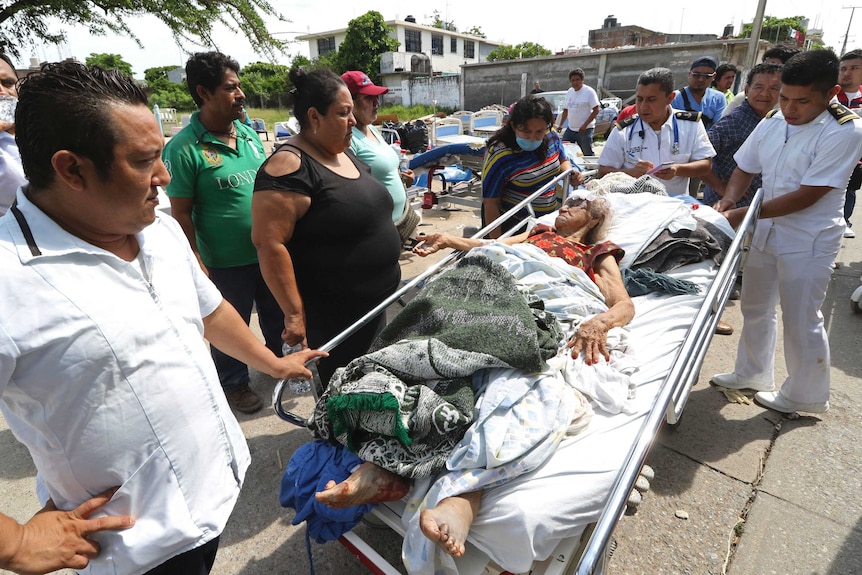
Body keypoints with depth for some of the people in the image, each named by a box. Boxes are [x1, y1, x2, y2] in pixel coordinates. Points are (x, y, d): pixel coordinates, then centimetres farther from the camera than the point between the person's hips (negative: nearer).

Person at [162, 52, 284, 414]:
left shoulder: (248, 132, 4)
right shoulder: (184, 149, -15)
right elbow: (181, 214, -13)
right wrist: (198, 267, -14)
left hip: (270, 251, 6)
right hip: (227, 262, -6)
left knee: (278, 316, 22)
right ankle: (234, 384, 37)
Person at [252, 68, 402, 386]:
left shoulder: (344, 153, 8)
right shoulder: (290, 166, -19)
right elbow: (269, 243, -24)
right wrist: (294, 313, -23)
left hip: (375, 302, 9)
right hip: (332, 314, -8)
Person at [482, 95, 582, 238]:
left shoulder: (552, 137, -6)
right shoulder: (499, 157, -24)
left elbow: (563, 161, 15)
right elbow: (490, 204, -21)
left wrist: (570, 173, -7)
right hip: (512, 225, -6)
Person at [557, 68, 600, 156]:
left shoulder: (589, 91, -9)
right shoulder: (569, 92, 11)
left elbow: (596, 110, -13)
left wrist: (585, 125, -20)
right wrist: (560, 125, 12)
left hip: (585, 129, -7)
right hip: (570, 129, 7)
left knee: (588, 154, -3)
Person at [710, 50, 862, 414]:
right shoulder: (771, 126, 0)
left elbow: (807, 196, -22)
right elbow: (744, 169, 9)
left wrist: (743, 214, -25)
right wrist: (728, 201, -10)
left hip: (809, 241, -6)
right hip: (767, 231, 6)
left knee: (800, 320, 3)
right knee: (756, 307, 17)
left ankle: (805, 396, 25)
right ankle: (752, 374, 37)